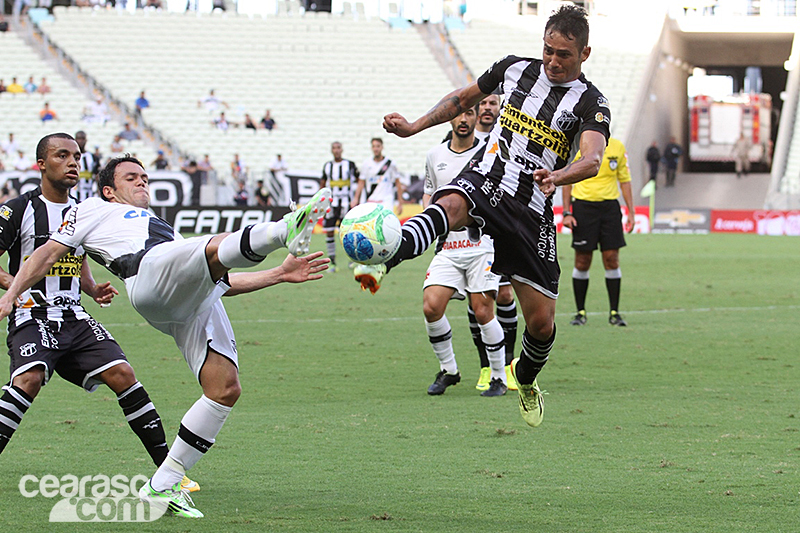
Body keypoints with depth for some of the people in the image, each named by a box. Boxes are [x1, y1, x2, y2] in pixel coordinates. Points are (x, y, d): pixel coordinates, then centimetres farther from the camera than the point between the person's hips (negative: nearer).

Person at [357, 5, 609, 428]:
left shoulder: (590, 103, -4)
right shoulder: (514, 69, 7)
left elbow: (592, 159, -22)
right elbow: (465, 98, 25)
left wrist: (557, 176, -43)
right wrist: (414, 126, 18)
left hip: (532, 212, -1)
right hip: (484, 182, 1)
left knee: (542, 322, -1)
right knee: (450, 205, -38)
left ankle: (525, 381, 33)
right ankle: (383, 260, -67)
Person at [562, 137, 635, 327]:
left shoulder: (617, 147, 7)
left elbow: (624, 180, 14)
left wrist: (631, 212, 8)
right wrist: (566, 212, -1)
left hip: (610, 205, 2)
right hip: (583, 204, -2)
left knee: (612, 260, -3)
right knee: (582, 262, -1)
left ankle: (614, 312, 4)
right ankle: (580, 312, 10)